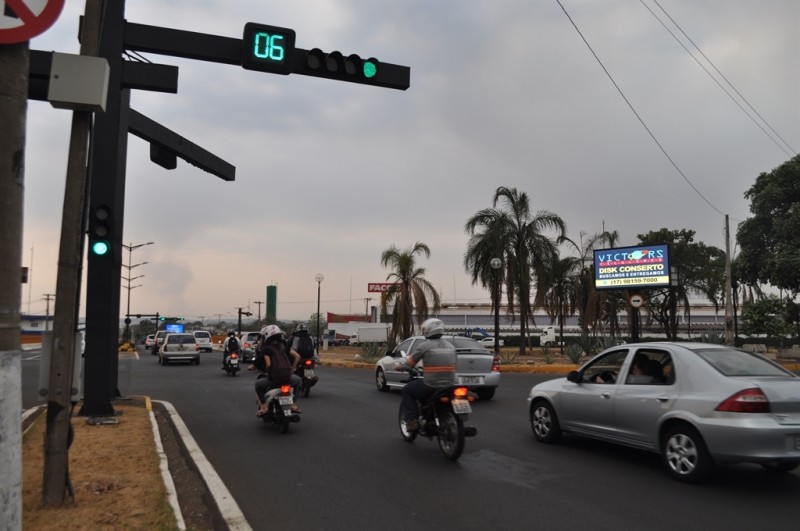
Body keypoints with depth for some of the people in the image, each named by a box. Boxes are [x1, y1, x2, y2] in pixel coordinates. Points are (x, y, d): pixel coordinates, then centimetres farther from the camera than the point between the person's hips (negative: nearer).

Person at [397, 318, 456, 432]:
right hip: (449, 386, 5)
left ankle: (411, 421, 8)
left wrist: (400, 365, 22)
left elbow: (410, 362, 2)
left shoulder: (425, 345, -5)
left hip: (430, 386, -5)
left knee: (407, 390, 18)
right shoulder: (450, 346, 11)